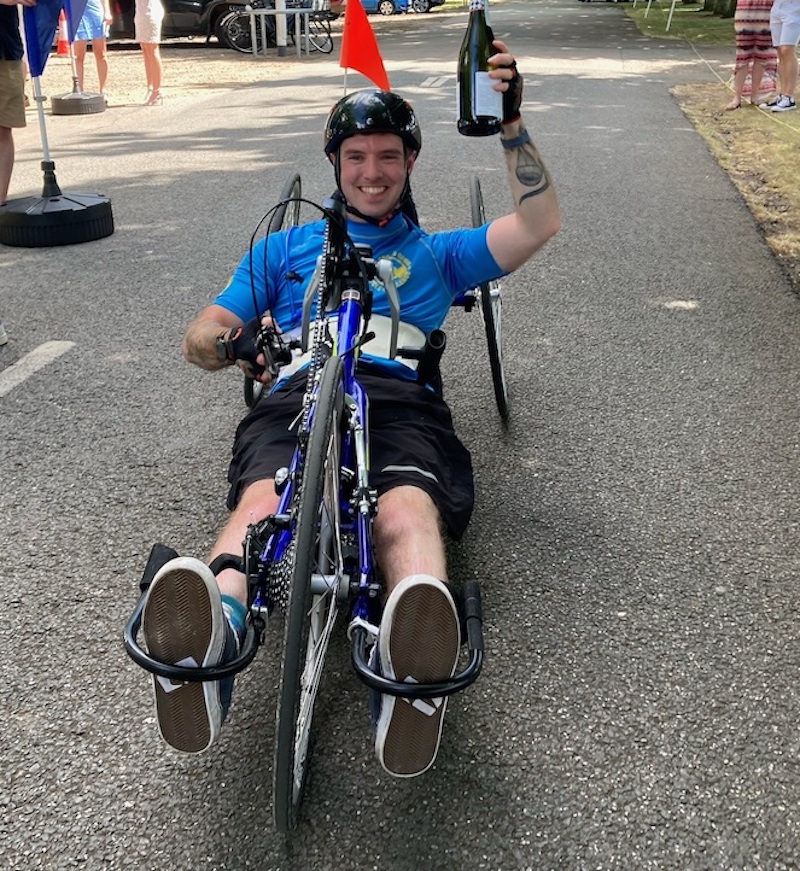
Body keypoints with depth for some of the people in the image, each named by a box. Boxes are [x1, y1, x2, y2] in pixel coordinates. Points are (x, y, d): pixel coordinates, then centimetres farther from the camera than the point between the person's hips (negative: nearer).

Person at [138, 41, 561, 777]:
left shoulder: (436, 252, 35)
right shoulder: (285, 247, 35)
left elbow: (539, 224, 21)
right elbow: (200, 336, 26)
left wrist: (511, 122, 9)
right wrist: (235, 343, 0)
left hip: (402, 402, 0)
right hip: (295, 395, 1)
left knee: (408, 509, -37)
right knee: (263, 500, -36)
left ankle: (415, 661, -66)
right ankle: (212, 638, -63)